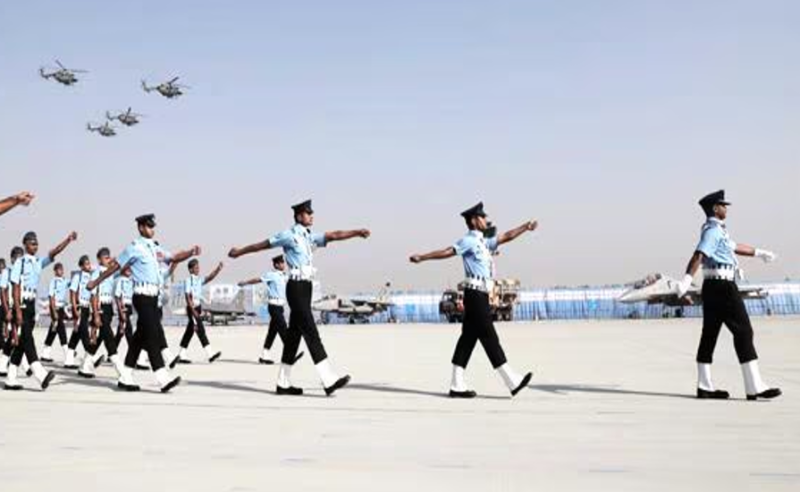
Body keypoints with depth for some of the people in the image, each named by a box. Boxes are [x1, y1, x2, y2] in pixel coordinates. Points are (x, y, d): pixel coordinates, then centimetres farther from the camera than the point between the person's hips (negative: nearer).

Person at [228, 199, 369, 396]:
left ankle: (283, 383, 19)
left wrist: (356, 232, -7)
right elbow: (262, 245, 5)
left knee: (294, 334, 12)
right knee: (311, 333, -13)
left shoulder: (310, 237, 16)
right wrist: (239, 252, 16)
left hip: (306, 287, 8)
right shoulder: (289, 235, -4)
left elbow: (334, 235, 7)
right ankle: (329, 381, -17)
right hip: (296, 287, -8)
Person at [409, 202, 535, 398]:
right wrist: (421, 258, -24)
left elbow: (506, 237, 26)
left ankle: (457, 386, 10)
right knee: (489, 338, -6)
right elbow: (447, 252, -16)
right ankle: (513, 382, -3)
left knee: (468, 338, 8)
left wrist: (525, 227, 23)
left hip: (480, 296, 9)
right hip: (476, 295, -9)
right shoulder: (469, 241, -8)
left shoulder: (484, 242, 20)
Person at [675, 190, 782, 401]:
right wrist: (686, 281, -41)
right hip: (723, 286, -10)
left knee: (709, 335, 8)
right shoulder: (713, 230, -13)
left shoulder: (717, 230, 19)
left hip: (712, 288, 10)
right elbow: (698, 255, -28)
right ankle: (754, 387, -6)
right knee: (743, 332, -7)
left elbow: (734, 246, 36)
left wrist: (759, 253, 50)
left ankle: (705, 386, 9)